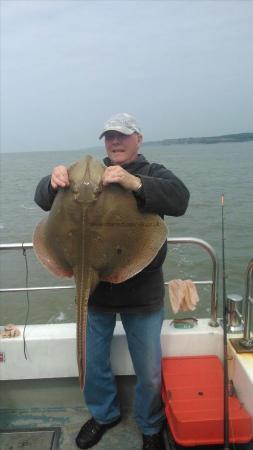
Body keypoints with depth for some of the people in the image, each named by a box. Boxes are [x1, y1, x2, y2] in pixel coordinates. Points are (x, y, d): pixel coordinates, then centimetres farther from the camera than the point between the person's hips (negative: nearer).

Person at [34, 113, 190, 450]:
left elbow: (179, 200, -21)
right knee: (92, 364, 19)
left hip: (143, 293, -2)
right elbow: (43, 200, -4)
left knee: (149, 372, 12)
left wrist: (135, 183, -37)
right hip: (95, 289, 3)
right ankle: (104, 414, 48)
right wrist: (54, 181, -28)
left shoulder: (154, 174, 0)